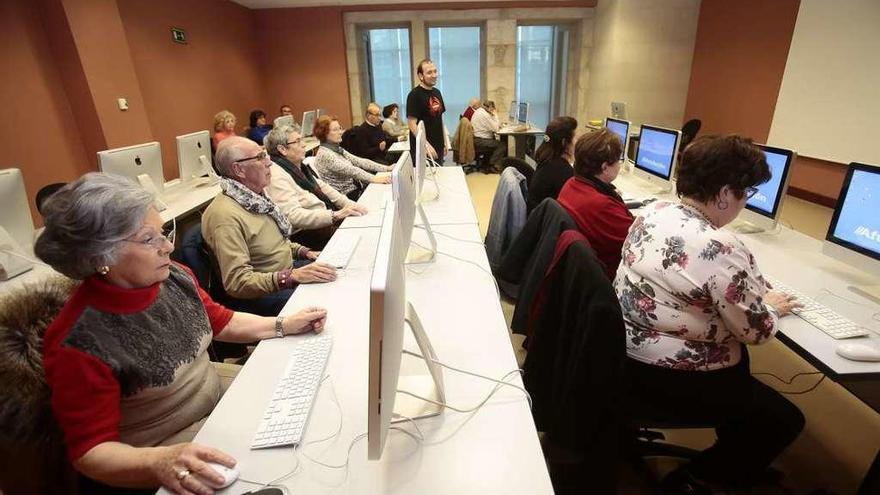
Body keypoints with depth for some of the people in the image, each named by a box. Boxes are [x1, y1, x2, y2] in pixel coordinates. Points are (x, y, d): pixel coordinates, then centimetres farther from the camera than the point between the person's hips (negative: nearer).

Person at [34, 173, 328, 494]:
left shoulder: (176, 277, -9)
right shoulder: (78, 345, -25)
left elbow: (221, 322, 8)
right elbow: (90, 450, -19)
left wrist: (285, 325, -2)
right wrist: (158, 462, -38)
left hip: (219, 398, 6)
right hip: (155, 450, -6)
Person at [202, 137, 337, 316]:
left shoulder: (253, 197, 4)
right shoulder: (225, 215, -24)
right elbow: (237, 282, -28)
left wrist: (303, 251, 6)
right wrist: (293, 276, -34)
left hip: (286, 272, 9)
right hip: (258, 296, -9)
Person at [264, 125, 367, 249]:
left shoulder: (300, 167, 13)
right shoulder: (277, 176, -16)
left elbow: (322, 187, 16)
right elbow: (293, 216, -26)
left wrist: (349, 204, -1)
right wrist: (336, 215, -32)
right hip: (306, 232, -9)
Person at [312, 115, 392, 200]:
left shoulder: (338, 149, 12)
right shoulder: (324, 154, -15)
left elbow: (360, 161, 5)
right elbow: (351, 170, -26)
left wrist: (387, 168, -3)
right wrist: (375, 179, -34)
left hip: (357, 190, 8)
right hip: (347, 197, -8)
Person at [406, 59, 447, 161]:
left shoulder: (437, 92, 12)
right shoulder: (414, 95, -12)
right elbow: (412, 124, -18)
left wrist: (444, 141, 14)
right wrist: (426, 145, -27)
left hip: (438, 147, 7)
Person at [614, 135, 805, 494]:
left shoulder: (653, 211, -2)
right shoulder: (719, 249, -28)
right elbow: (757, 332, -15)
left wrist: (755, 293, 7)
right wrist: (770, 306, 6)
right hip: (665, 375, -9)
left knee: (738, 356, 33)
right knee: (785, 420, 12)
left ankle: (737, 459, 51)